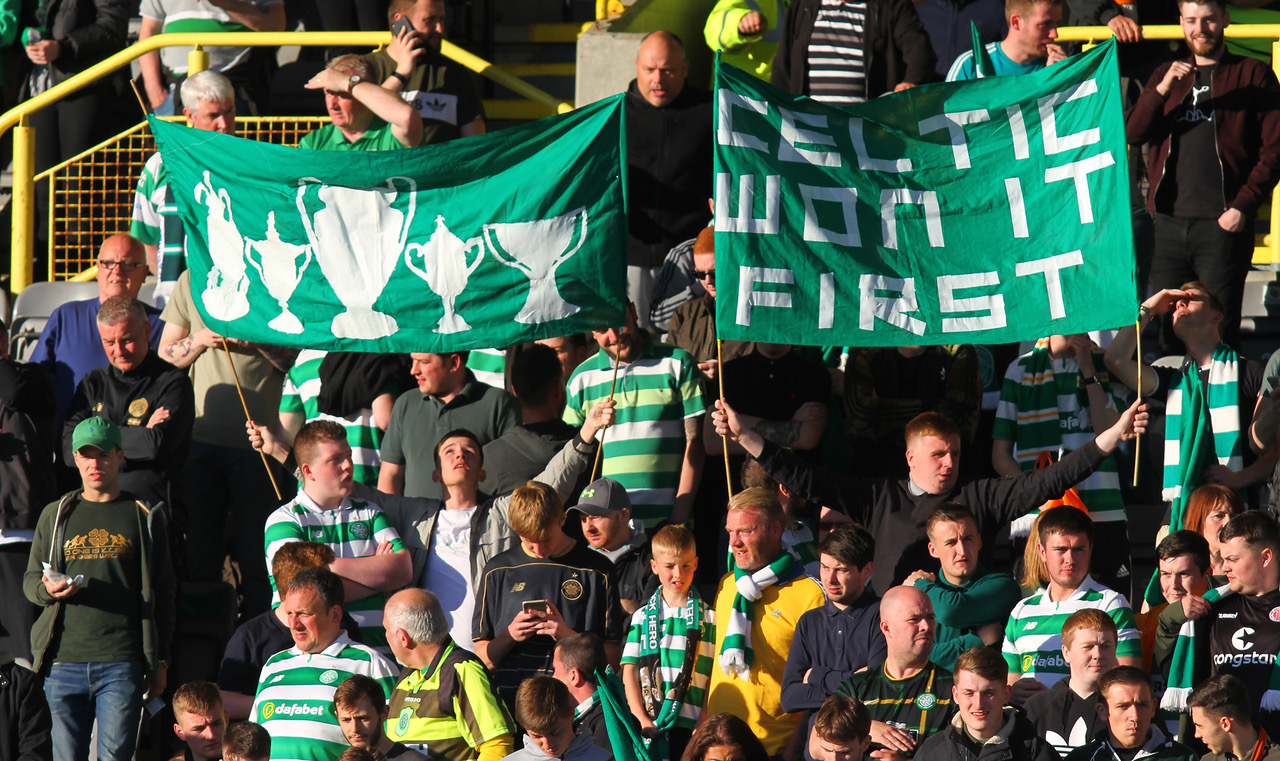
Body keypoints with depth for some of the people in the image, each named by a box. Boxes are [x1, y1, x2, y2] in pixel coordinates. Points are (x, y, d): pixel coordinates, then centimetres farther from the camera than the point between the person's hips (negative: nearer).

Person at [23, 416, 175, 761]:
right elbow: (30, 578, 18)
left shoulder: (145, 517, 11)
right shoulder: (56, 516, 16)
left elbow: (161, 594, 11)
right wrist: (48, 589, -8)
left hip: (122, 664, -2)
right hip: (63, 663, 2)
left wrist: (160, 661, 5)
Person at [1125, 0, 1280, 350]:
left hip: (1222, 224, -4)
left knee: (1219, 333, -8)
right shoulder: (1165, 75, 20)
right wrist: (1163, 89, -10)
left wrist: (1243, 205, -11)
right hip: (1169, 225, 4)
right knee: (1169, 331, 4)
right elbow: (1131, 133, 6)